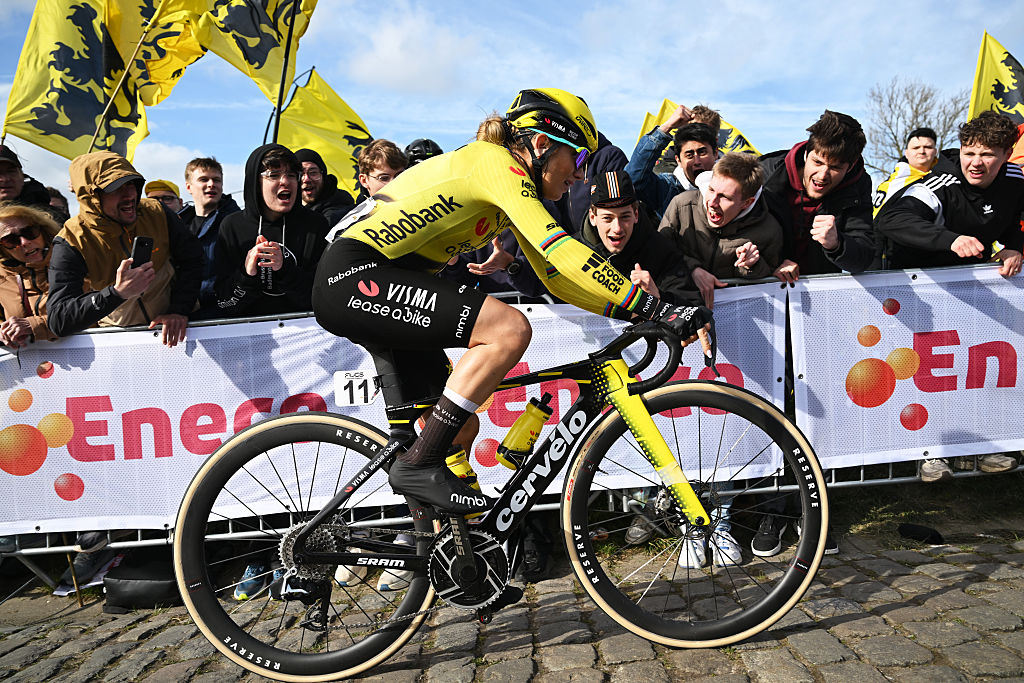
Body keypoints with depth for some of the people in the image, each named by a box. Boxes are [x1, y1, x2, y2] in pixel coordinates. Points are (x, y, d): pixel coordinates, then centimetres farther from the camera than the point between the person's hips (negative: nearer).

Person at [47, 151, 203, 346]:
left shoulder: (156, 213, -6)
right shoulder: (70, 244, -16)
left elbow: (191, 261, 5)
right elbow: (58, 322, -22)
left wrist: (179, 310, -10)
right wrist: (117, 293, -36)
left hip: (170, 327, 1)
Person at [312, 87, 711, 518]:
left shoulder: (515, 188, 16)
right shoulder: (496, 162, -13)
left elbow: (555, 276, 14)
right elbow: (561, 253, -25)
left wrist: (639, 312, 6)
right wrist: (655, 309, -24)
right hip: (356, 274, -10)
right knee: (510, 328, -23)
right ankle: (418, 467, -16)